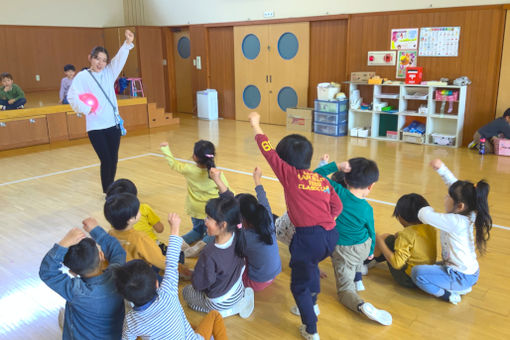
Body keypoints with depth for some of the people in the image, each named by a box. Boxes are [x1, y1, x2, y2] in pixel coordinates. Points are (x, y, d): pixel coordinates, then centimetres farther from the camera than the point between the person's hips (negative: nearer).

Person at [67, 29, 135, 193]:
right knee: (106, 160, -6)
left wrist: (128, 43, -15)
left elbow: (120, 59, -2)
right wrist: (86, 109, -21)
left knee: (113, 160, 10)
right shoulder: (82, 77, -2)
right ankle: (107, 192, 7)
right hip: (96, 126, -4)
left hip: (113, 123, 5)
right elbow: (72, 97, -11)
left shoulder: (108, 73, 11)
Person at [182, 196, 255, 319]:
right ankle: (243, 297, 15)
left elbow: (198, 284, -24)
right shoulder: (237, 236, -25)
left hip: (220, 303, -7)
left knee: (186, 291, 22)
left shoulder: (210, 255, -43)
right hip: (239, 289, 7)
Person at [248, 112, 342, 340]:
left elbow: (269, 152, 4)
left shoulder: (289, 175, -2)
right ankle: (311, 305, 53)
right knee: (311, 265, 36)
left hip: (309, 237, -7)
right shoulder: (323, 180, 12)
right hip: (330, 235, 7)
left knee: (299, 285, 14)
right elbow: (337, 207, 8)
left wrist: (256, 125, 15)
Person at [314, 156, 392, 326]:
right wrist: (371, 252, 20)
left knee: (345, 289, 7)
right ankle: (358, 279, 33)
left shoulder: (338, 191, -20)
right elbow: (371, 233, 1)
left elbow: (317, 174, -12)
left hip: (342, 252, -1)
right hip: (363, 248, 2)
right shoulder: (366, 209, -15)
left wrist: (337, 165, -19)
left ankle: (361, 305, -25)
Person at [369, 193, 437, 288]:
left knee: (385, 238, -1)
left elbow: (397, 263, -25)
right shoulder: (431, 229, -1)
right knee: (395, 237, 19)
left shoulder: (406, 234, -23)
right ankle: (372, 261, 32)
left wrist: (379, 241, -17)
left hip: (408, 280, -8)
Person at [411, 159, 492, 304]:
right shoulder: (468, 214, -4)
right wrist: (441, 168, 1)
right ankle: (461, 288, 17)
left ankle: (449, 294, -7)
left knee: (417, 272, -17)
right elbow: (455, 185, 5)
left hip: (461, 276, -9)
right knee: (432, 266, 32)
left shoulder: (455, 222, -29)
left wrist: (426, 209, -5)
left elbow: (424, 215, -27)